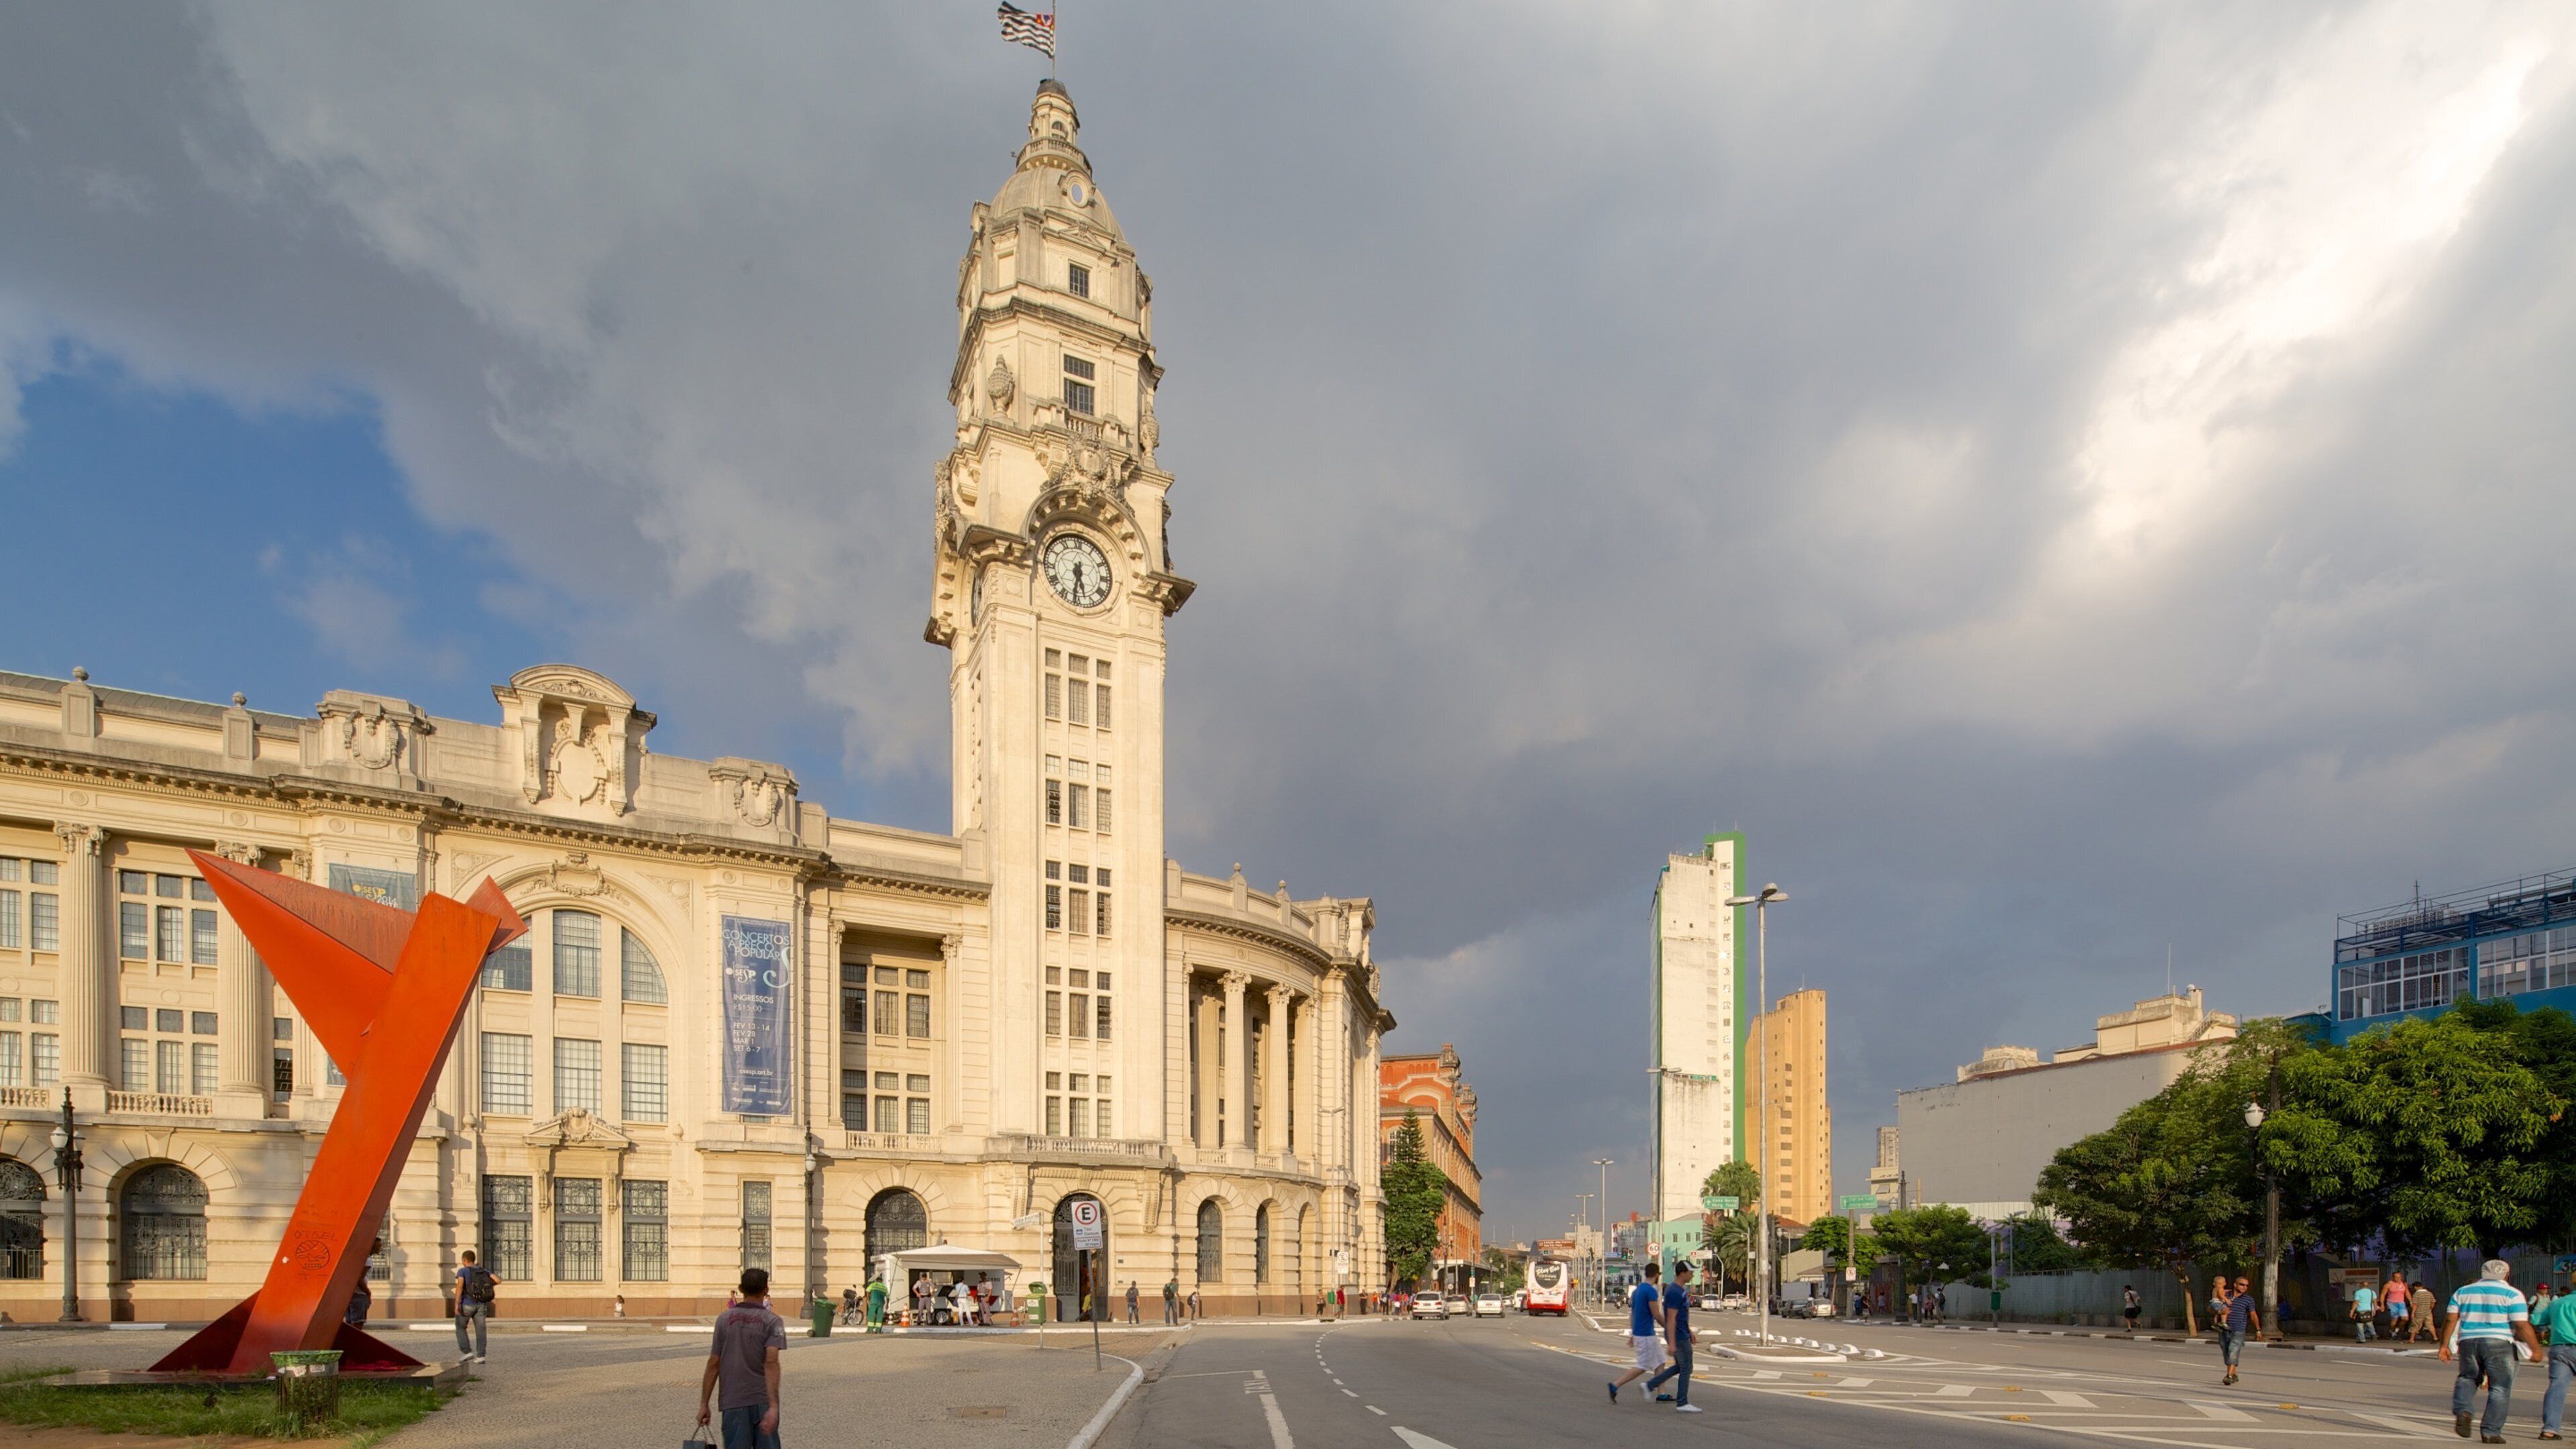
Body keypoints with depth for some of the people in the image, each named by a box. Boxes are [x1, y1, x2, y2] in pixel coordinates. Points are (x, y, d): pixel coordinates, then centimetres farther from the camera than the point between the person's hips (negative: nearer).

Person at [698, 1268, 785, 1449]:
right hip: (763, 1401, -2)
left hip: (733, 1402, 2)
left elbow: (713, 1364, 3)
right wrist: (773, 1406, -23)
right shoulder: (773, 1322, -5)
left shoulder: (724, 1319, 4)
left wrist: (704, 1404, 9)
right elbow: (771, 1363, -17)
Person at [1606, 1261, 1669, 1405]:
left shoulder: (1636, 1290, 11)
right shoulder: (1651, 1291, -17)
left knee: (1660, 1363, 15)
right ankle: (1615, 1385, -9)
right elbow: (1657, 1315, -17)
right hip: (1646, 1335, -9)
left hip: (1638, 1333, 9)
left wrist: (1632, 1334, 19)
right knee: (1643, 1367, -5)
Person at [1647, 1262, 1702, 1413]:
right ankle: (1682, 1404, 7)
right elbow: (1671, 1319, -23)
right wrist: (1672, 1343, -25)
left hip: (1682, 1334, 10)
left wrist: (1690, 1333, 24)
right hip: (1679, 1337, -10)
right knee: (1686, 1369, -1)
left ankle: (1649, 1386, 19)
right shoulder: (1675, 1292, -21)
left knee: (1679, 1367, 17)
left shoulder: (1680, 1290, 12)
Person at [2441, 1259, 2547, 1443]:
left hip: (2468, 1341, 4)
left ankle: (2462, 1411, -4)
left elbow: (2451, 1320, 8)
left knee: (2468, 1378, 21)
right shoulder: (2512, 1294, 1)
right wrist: (2536, 1350, 2)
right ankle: (2490, 1432, 1)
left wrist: (2444, 1345, 11)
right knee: (2500, 1388, 5)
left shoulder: (2463, 1291, 13)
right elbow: (2522, 1326, -7)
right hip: (2498, 1344, -4)